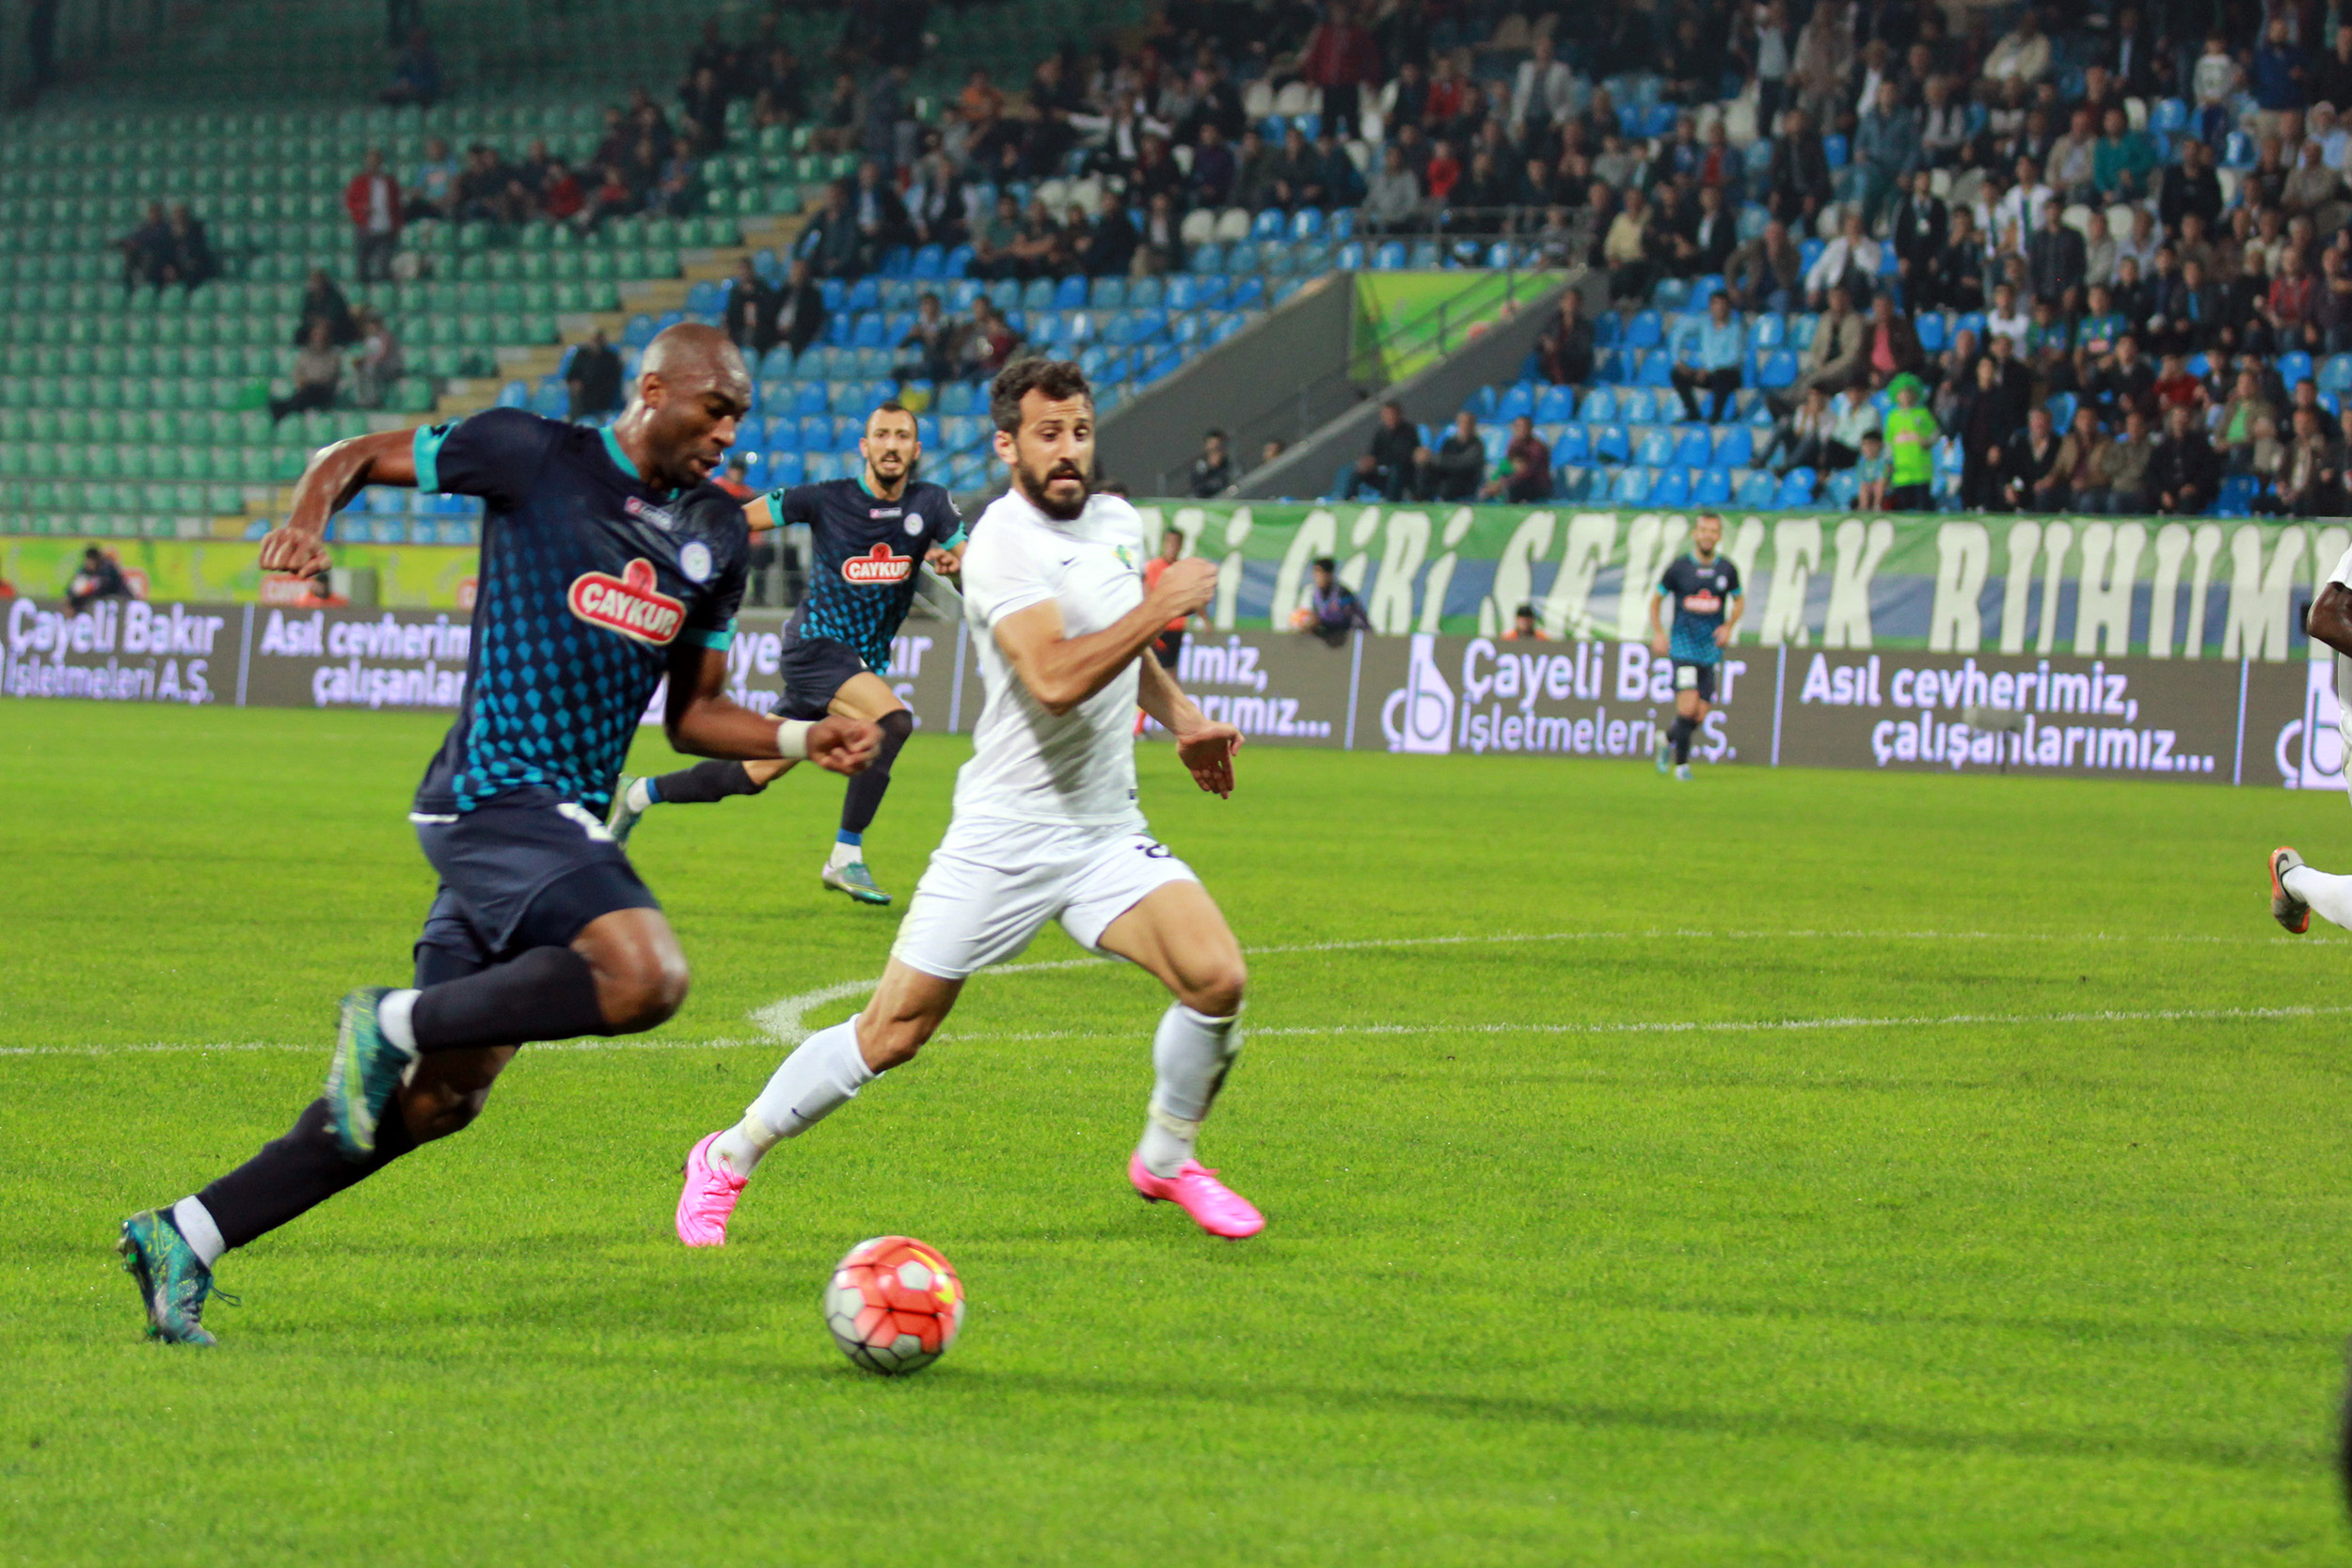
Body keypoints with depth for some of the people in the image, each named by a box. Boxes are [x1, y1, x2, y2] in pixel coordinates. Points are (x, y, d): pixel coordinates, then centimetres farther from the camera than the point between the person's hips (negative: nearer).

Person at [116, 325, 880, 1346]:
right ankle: (394, 1024, -13)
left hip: (566, 821, 8)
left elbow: (694, 717, 23)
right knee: (647, 977, -30)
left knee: (440, 1099, 7)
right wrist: (308, 519, -15)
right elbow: (354, 457, 7)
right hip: (501, 791, -8)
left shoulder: (717, 535, 16)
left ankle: (185, 1239, 13)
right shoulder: (533, 457, -2)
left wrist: (806, 742, 6)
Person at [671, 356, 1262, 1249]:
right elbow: (1055, 678, -31)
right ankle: (729, 1159, 18)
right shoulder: (1004, 545, -16)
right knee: (893, 1033, -3)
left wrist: (1182, 719, 18)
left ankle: (1166, 1159, 10)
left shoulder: (1118, 523, 9)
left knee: (1216, 980, -16)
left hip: (1106, 835, 6)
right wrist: (1160, 608, -26)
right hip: (1004, 834, -6)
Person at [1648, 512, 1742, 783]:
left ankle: (1669, 739, 31)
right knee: (1688, 707, -17)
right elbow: (1656, 600, 8)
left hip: (1711, 650, 3)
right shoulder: (1678, 567, -4)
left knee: (1699, 717, 1)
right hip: (1683, 646, -3)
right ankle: (1681, 763, 0)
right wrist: (1657, 633, -4)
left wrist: (1729, 626, 0)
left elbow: (1739, 601, 18)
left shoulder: (1727, 569, 2)